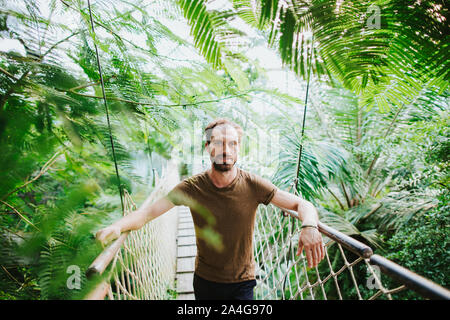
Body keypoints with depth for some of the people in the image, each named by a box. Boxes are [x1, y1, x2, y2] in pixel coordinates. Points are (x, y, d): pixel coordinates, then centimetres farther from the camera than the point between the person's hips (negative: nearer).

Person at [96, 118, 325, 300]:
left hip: (242, 283, 0)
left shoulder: (252, 185, -16)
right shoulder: (192, 187, -14)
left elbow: (302, 204, -13)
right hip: (205, 281, 1)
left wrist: (309, 227, -35)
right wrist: (117, 226, -36)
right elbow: (147, 212, -17)